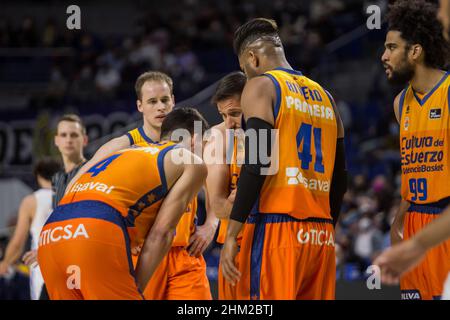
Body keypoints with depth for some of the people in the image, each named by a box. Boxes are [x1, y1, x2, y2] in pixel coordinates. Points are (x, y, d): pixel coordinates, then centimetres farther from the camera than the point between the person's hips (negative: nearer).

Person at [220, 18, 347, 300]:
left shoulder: (260, 87, -1)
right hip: (321, 235, 7)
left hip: (276, 230, -7)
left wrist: (231, 235, -12)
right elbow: (340, 180, 19)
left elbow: (256, 166, -13)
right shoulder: (324, 96, 19)